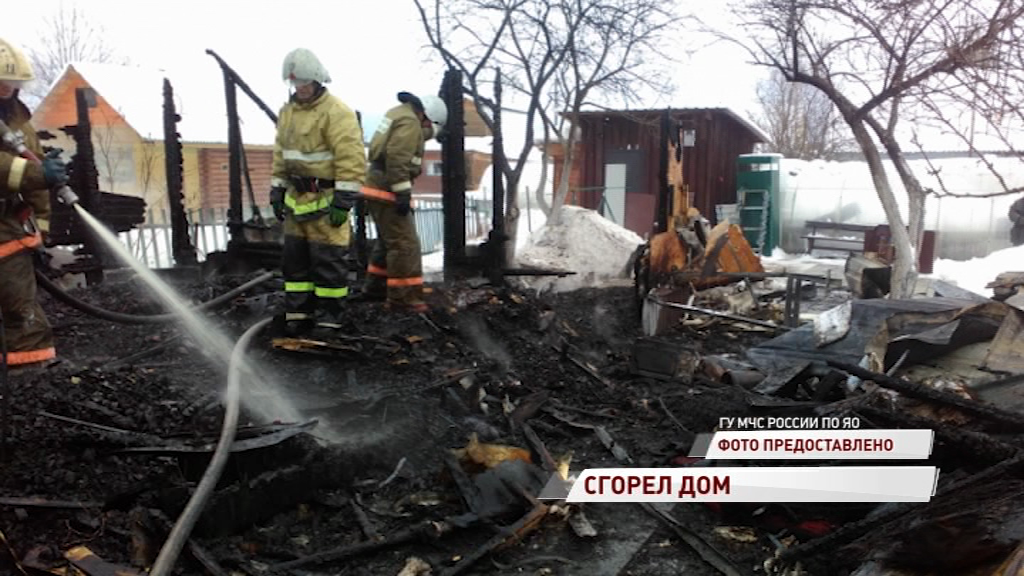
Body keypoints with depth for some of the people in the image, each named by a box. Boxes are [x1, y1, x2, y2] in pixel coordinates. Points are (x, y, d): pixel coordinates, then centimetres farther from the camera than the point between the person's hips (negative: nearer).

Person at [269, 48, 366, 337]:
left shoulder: (337, 113, -13)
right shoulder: (287, 111, 14)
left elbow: (352, 160, -19)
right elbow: (280, 156, 21)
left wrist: (343, 201, -21)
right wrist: (276, 192, 17)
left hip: (325, 201, -8)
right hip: (297, 199, 8)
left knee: (328, 260, -1)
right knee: (295, 258, 12)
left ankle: (330, 317, 11)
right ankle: (298, 313, 23)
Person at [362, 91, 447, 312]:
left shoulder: (398, 115, 18)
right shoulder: (410, 122, -13)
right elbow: (397, 159, -24)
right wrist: (403, 192, -24)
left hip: (377, 188, 10)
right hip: (387, 191, -10)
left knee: (388, 241, 21)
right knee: (405, 244, -7)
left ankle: (376, 287, 30)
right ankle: (403, 297, -4)